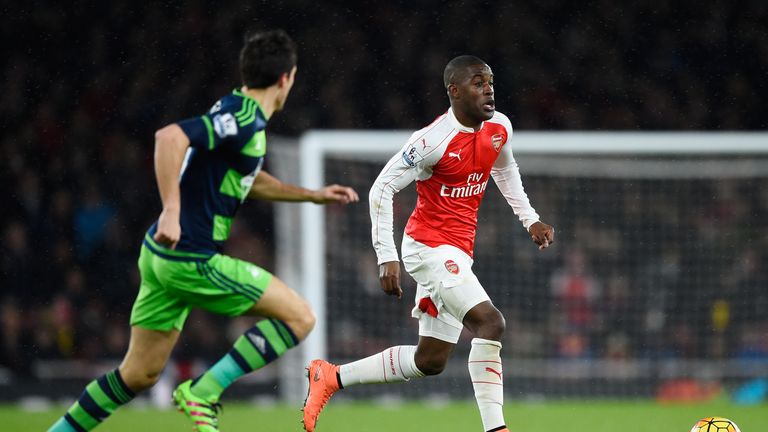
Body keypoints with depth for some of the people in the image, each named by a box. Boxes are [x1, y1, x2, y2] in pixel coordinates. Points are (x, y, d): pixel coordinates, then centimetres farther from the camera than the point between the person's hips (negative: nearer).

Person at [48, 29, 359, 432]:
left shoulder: (239, 114, 14)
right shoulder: (244, 119, -16)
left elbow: (246, 179, 33)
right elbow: (170, 137, -31)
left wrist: (312, 195, 33)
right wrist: (172, 210, -32)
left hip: (161, 255, 9)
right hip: (191, 258, -9)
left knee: (139, 374, 15)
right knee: (299, 316, -3)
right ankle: (203, 394, -6)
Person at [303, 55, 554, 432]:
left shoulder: (499, 128, 3)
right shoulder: (434, 140, -18)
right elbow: (382, 188, -14)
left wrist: (529, 219, 18)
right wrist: (387, 258, -18)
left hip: (458, 253, 8)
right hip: (429, 246, -8)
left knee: (430, 361, 10)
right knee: (489, 322, -25)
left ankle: (331, 377, 23)